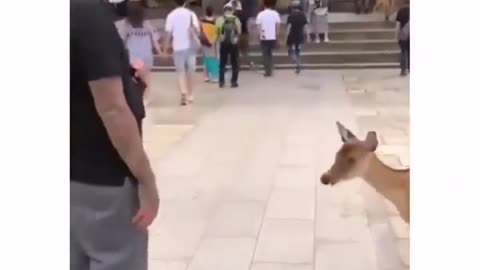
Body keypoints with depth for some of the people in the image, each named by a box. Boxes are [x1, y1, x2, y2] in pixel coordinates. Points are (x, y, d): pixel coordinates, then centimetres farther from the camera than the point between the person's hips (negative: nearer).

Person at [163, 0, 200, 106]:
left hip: (178, 47, -1)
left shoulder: (171, 15, -4)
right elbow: (198, 30, -10)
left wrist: (165, 48, 3)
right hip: (190, 46, 1)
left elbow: (168, 34, -5)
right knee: (190, 70, 12)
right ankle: (190, 95, 18)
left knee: (180, 71, 6)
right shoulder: (191, 14, -1)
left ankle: (183, 92, -16)